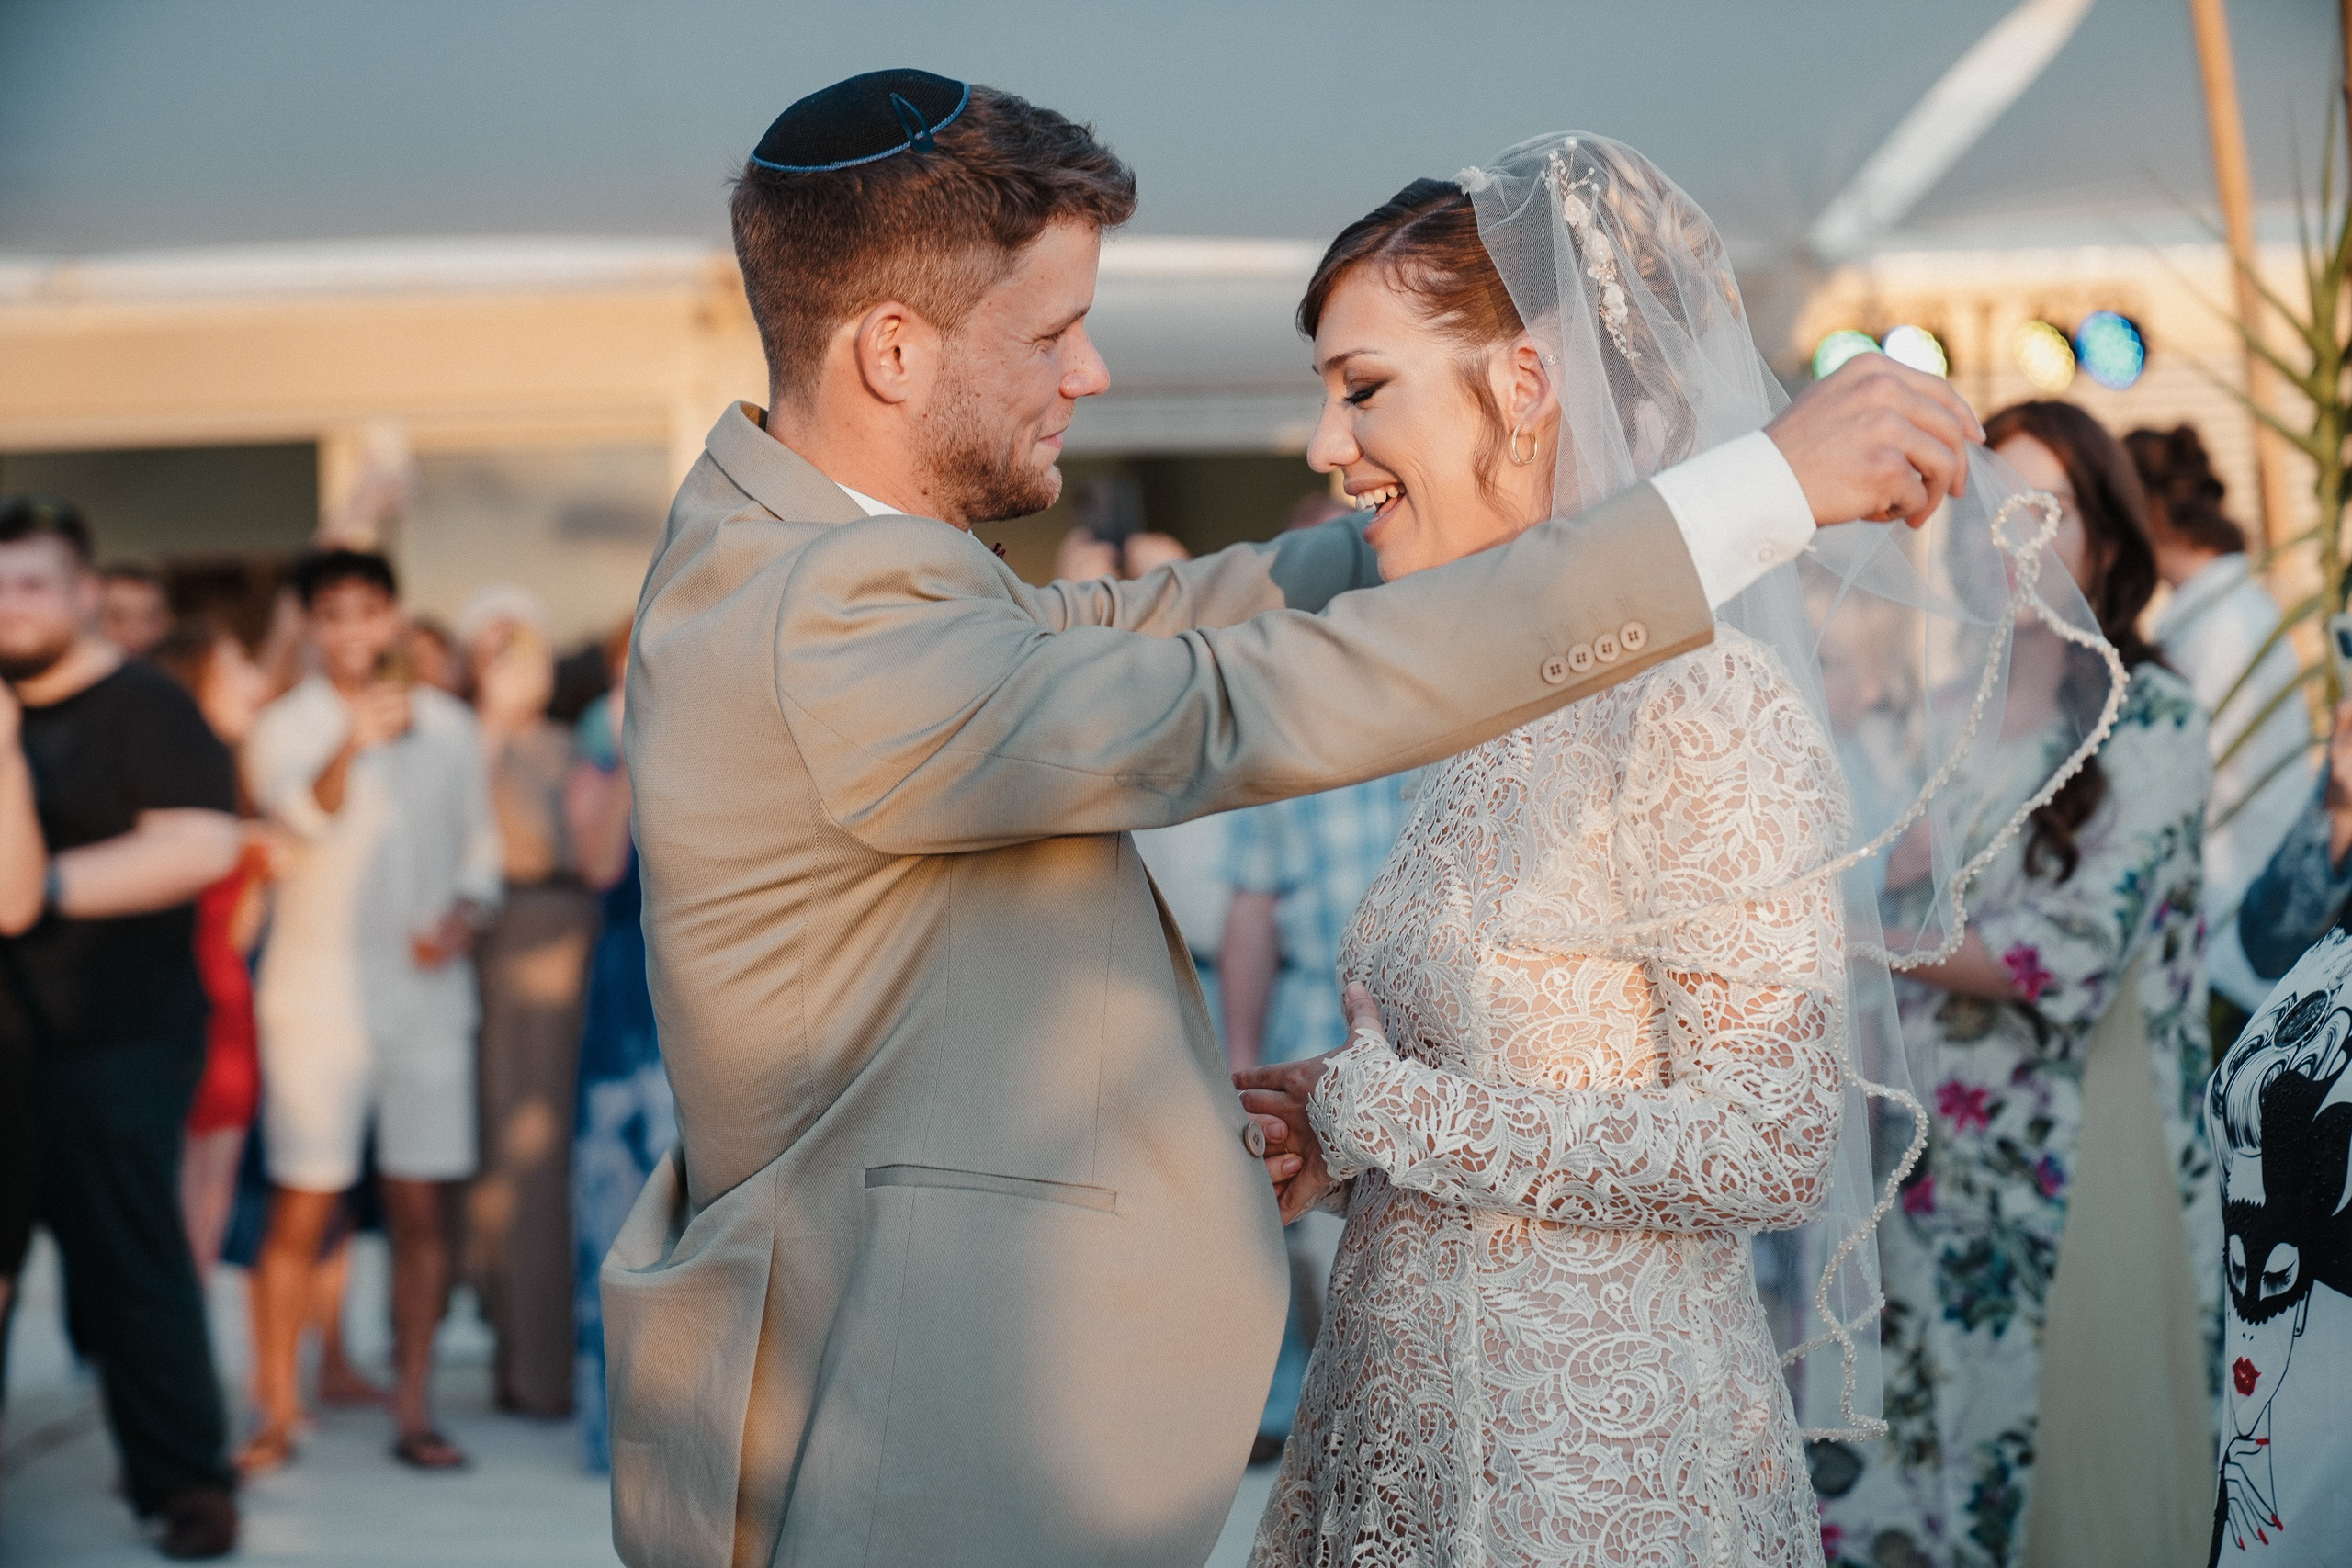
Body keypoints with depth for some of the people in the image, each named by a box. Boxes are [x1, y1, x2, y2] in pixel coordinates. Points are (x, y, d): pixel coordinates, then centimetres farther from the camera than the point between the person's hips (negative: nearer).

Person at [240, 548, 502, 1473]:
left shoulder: (448, 726, 11)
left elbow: (480, 847, 17)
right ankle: (277, 1416, 7)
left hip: (428, 993, 3)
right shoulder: (286, 727, -1)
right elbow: (303, 813, -23)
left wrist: (463, 919, -4)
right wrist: (350, 748, -43)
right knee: (301, 1213, -3)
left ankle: (412, 1413, 12)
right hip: (318, 1000, -3)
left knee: (424, 1211, 3)